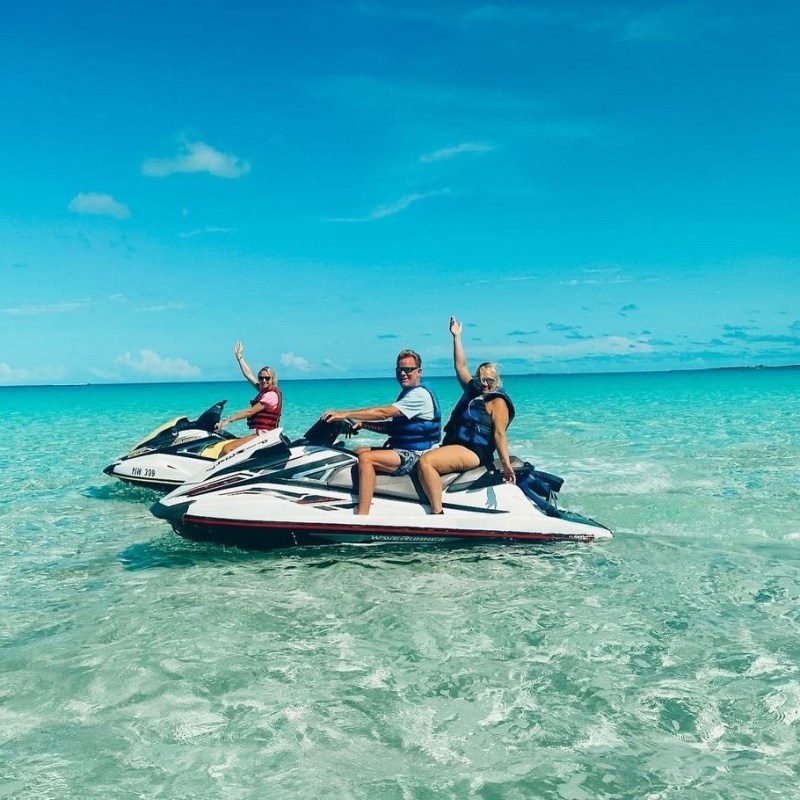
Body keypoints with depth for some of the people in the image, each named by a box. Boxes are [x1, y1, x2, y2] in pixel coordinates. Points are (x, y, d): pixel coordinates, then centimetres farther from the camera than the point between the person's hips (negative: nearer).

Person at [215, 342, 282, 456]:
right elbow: (248, 374, 22)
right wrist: (239, 357, 26)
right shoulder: (264, 390, 15)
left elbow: (250, 411, -16)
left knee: (226, 449, -21)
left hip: (263, 434, -10)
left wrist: (228, 420, -15)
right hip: (258, 433, 10)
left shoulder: (271, 394, -12)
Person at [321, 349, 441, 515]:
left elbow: (383, 412, -24)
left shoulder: (419, 395, -15)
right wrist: (362, 423, 3)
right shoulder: (406, 393, 17)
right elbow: (392, 427, 18)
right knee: (358, 451, 8)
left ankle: (362, 515, -29)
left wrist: (345, 414, -26)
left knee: (366, 458, -24)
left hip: (416, 456, -11)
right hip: (400, 450, 11)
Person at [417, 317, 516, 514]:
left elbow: (499, 434, -14)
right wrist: (457, 337, 19)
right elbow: (460, 367, 22)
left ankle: (437, 513, -33)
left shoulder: (497, 402, -4)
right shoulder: (472, 390, 19)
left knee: (425, 462, -30)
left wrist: (506, 465, -24)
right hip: (454, 446, 10)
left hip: (473, 453, -10)